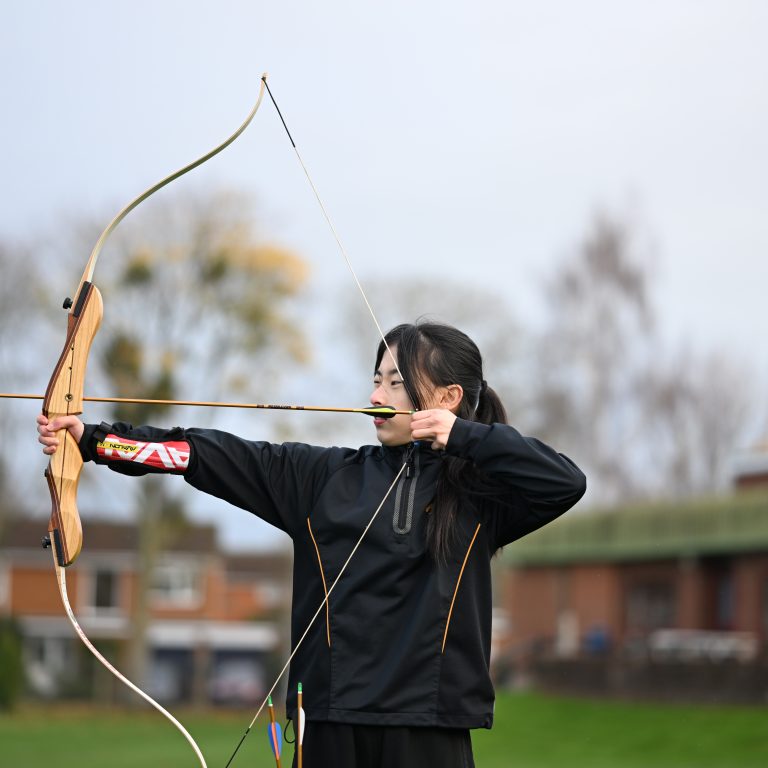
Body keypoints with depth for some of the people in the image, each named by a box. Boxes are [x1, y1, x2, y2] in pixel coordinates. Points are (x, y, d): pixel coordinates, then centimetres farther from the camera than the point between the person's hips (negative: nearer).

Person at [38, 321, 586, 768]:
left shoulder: (479, 491, 2)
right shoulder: (325, 476, 10)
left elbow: (566, 482, -12)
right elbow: (210, 456, 6)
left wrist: (466, 436, -12)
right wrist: (93, 438, 1)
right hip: (333, 717, 3)